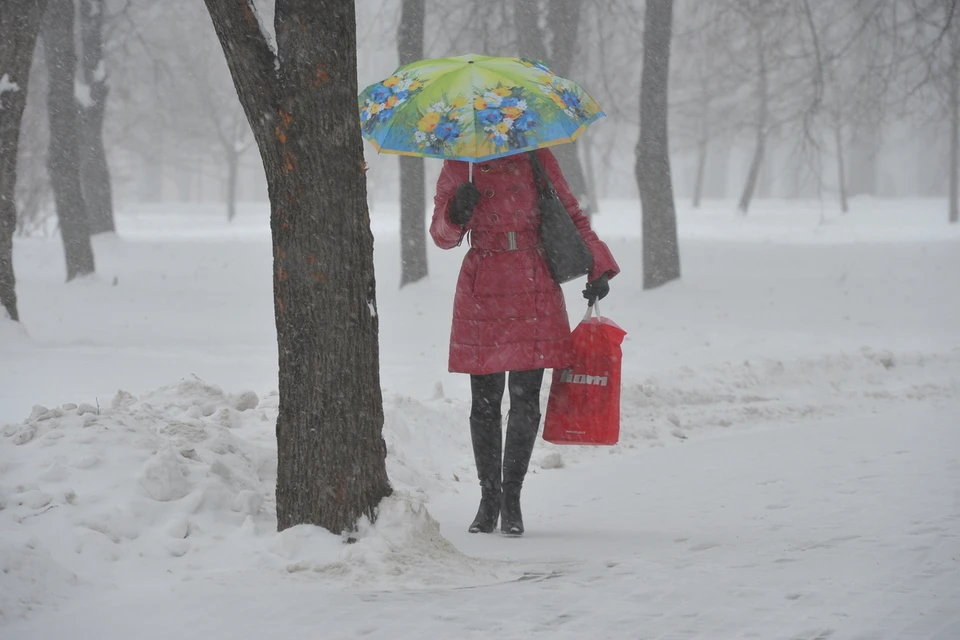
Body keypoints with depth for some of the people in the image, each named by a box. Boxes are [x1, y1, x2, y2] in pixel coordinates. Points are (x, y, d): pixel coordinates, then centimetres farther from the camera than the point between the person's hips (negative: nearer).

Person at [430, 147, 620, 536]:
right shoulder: (458, 165, 4)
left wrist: (596, 266, 3)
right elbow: (442, 235, 5)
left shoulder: (536, 158, 4)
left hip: (533, 290, 0)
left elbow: (570, 215, 12)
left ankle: (512, 499, 8)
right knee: (485, 402, 3)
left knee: (525, 401, -2)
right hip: (482, 292, 0)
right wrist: (456, 214, -16)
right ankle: (489, 497, 15)